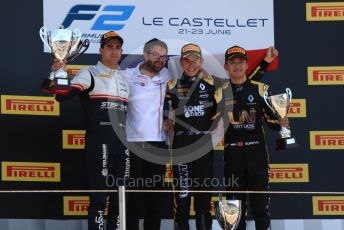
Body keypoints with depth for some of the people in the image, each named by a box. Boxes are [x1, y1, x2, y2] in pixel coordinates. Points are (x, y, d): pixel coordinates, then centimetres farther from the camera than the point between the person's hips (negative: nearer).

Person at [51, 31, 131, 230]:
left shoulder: (125, 78, 18)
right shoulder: (90, 74, -3)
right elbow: (64, 94, -19)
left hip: (122, 144, 7)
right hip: (98, 144, -7)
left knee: (120, 196, 10)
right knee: (99, 196, -7)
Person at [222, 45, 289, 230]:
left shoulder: (260, 89, 5)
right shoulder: (221, 92, 8)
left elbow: (271, 119, 5)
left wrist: (281, 123, -15)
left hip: (256, 152, -1)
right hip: (231, 152, 1)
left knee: (260, 201, -2)